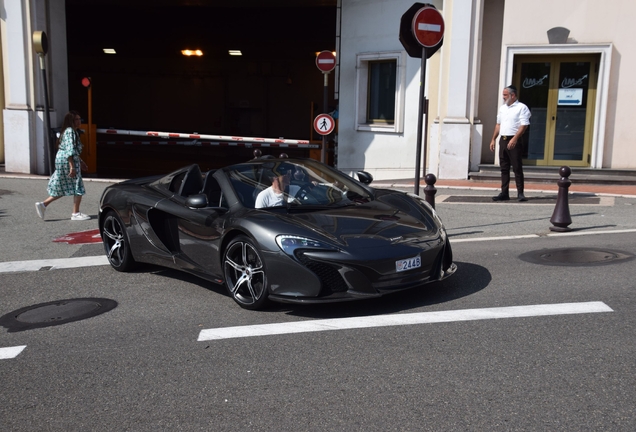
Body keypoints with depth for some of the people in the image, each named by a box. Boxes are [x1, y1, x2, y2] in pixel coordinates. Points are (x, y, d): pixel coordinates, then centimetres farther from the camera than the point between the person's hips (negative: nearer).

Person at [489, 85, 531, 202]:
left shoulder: (522, 108, -5)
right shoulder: (502, 108, 17)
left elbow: (524, 125, -13)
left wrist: (514, 139, -23)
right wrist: (493, 139, 14)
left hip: (514, 141, -7)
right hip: (503, 140, 7)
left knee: (517, 168, -4)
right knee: (504, 168, 8)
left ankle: (520, 193, 0)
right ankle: (504, 193, 12)